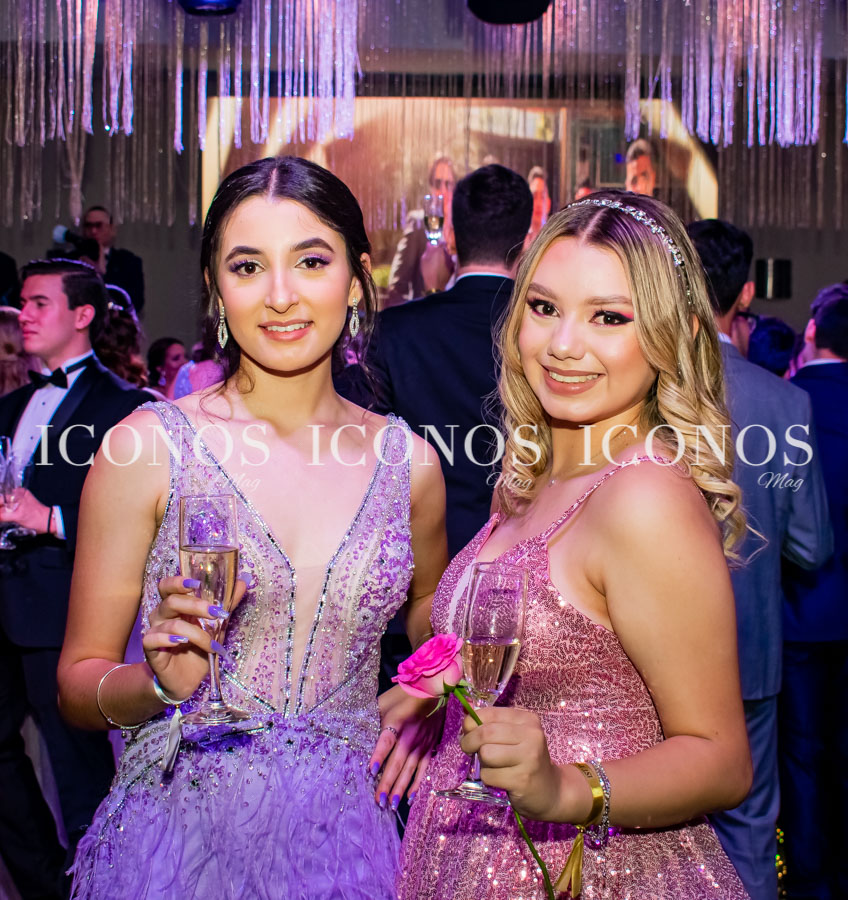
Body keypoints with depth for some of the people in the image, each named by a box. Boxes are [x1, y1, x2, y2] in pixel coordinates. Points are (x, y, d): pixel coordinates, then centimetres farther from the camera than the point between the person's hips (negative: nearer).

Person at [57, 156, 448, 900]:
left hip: (346, 839, 3)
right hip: (181, 834, -2)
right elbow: (78, 683, -3)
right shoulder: (150, 446, -9)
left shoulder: (407, 462, -1)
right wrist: (163, 681, -23)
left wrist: (429, 699, 0)